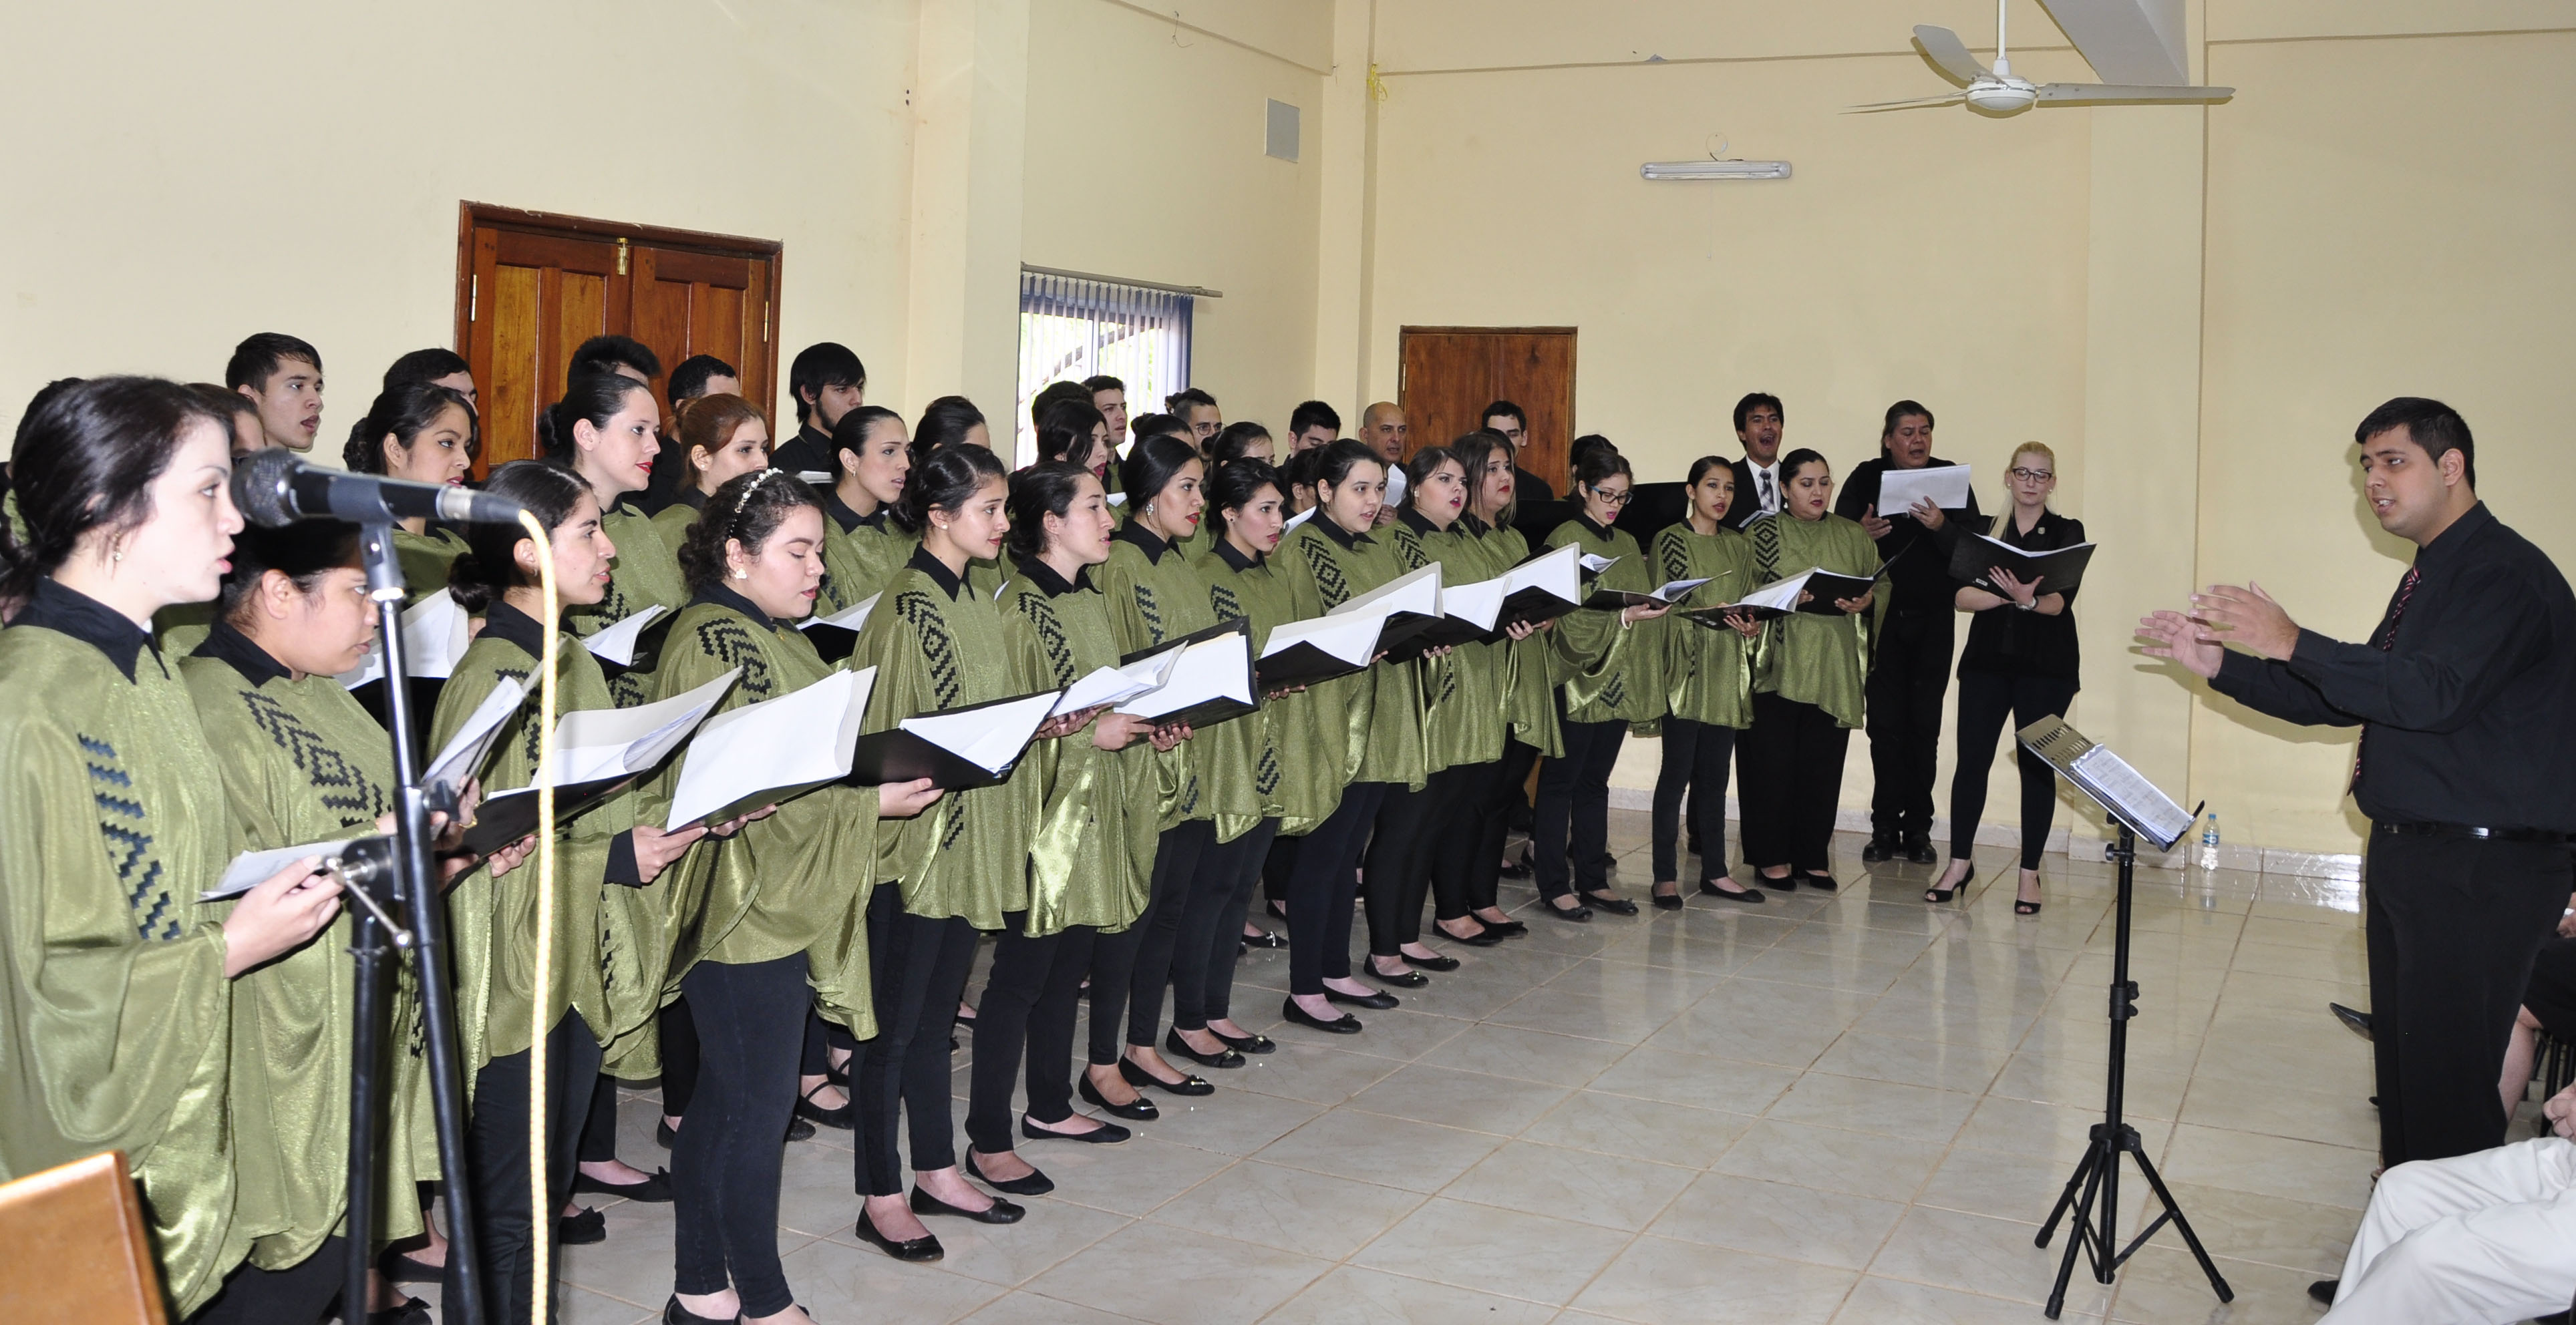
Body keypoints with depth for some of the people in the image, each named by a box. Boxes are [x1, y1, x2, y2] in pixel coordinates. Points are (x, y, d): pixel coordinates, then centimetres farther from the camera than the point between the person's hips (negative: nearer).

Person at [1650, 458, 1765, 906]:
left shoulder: (1739, 546, 15)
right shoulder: (1670, 540, -1)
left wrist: (1752, 625, -5)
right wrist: (1707, 615, -19)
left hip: (1727, 673, 5)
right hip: (1684, 669, -5)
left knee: (1714, 775, 9)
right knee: (1676, 773, -4)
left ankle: (1714, 872, 15)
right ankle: (1666, 876, 1)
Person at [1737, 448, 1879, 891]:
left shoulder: (1853, 536, 14)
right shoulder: (1761, 533, 4)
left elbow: (1882, 588, 13)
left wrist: (1866, 601, -8)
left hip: (1834, 670, 3)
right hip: (1776, 667, -3)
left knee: (1823, 766, 3)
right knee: (1772, 763, -2)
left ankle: (1812, 858, 14)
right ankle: (1772, 858, 9)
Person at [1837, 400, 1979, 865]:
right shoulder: (1866, 478, 2)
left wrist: (1941, 527, -25)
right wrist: (1862, 534, -23)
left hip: (1933, 621, 0)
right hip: (1882, 618, 0)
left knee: (1924, 726, 3)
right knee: (1885, 724, 1)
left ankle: (1918, 830, 9)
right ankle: (1885, 829, 7)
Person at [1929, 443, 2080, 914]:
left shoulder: (2068, 532, 3)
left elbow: (2061, 601, -11)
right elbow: (1960, 595, -2)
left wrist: (2029, 599, -31)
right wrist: (2007, 595, -17)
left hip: (2046, 665, -2)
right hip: (1988, 658, 2)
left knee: (2037, 764, 0)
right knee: (1971, 758, 0)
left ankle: (2030, 874, 9)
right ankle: (1960, 861, 13)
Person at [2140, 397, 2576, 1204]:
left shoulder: (2505, 575, -14)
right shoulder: (2431, 578, 17)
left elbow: (2434, 693, -28)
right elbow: (2345, 702, 18)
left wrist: (2292, 644, -28)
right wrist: (2217, 664, 9)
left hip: (2480, 869, -10)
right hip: (2408, 857, 10)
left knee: (2448, 1088, -7)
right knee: (2401, 1071, 16)